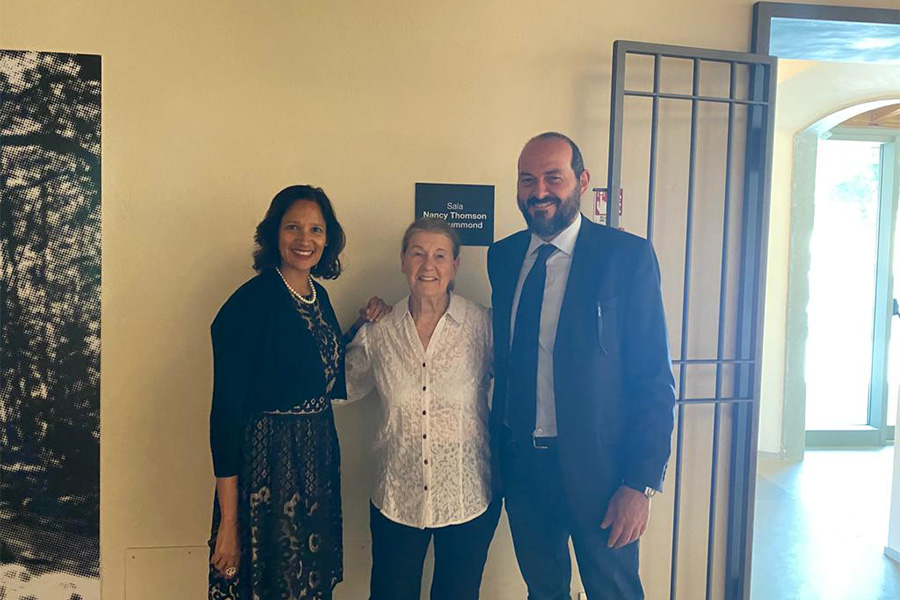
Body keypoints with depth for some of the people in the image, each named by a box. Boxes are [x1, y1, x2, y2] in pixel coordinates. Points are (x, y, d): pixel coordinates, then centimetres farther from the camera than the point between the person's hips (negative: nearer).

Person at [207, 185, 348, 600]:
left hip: (319, 460, 7)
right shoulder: (251, 301, -16)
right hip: (266, 463, -7)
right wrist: (229, 520, -18)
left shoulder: (320, 296, 6)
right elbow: (226, 411, -18)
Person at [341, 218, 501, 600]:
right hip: (396, 500, 1)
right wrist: (363, 325, 0)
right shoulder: (379, 330, -3)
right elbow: (343, 386, 11)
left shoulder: (483, 325, -8)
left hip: (470, 499, -1)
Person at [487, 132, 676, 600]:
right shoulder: (502, 257, 4)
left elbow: (654, 380, -11)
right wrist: (496, 445, 6)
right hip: (519, 461, 4)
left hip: (596, 468, -4)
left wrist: (642, 483, -14)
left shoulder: (628, 256, -11)